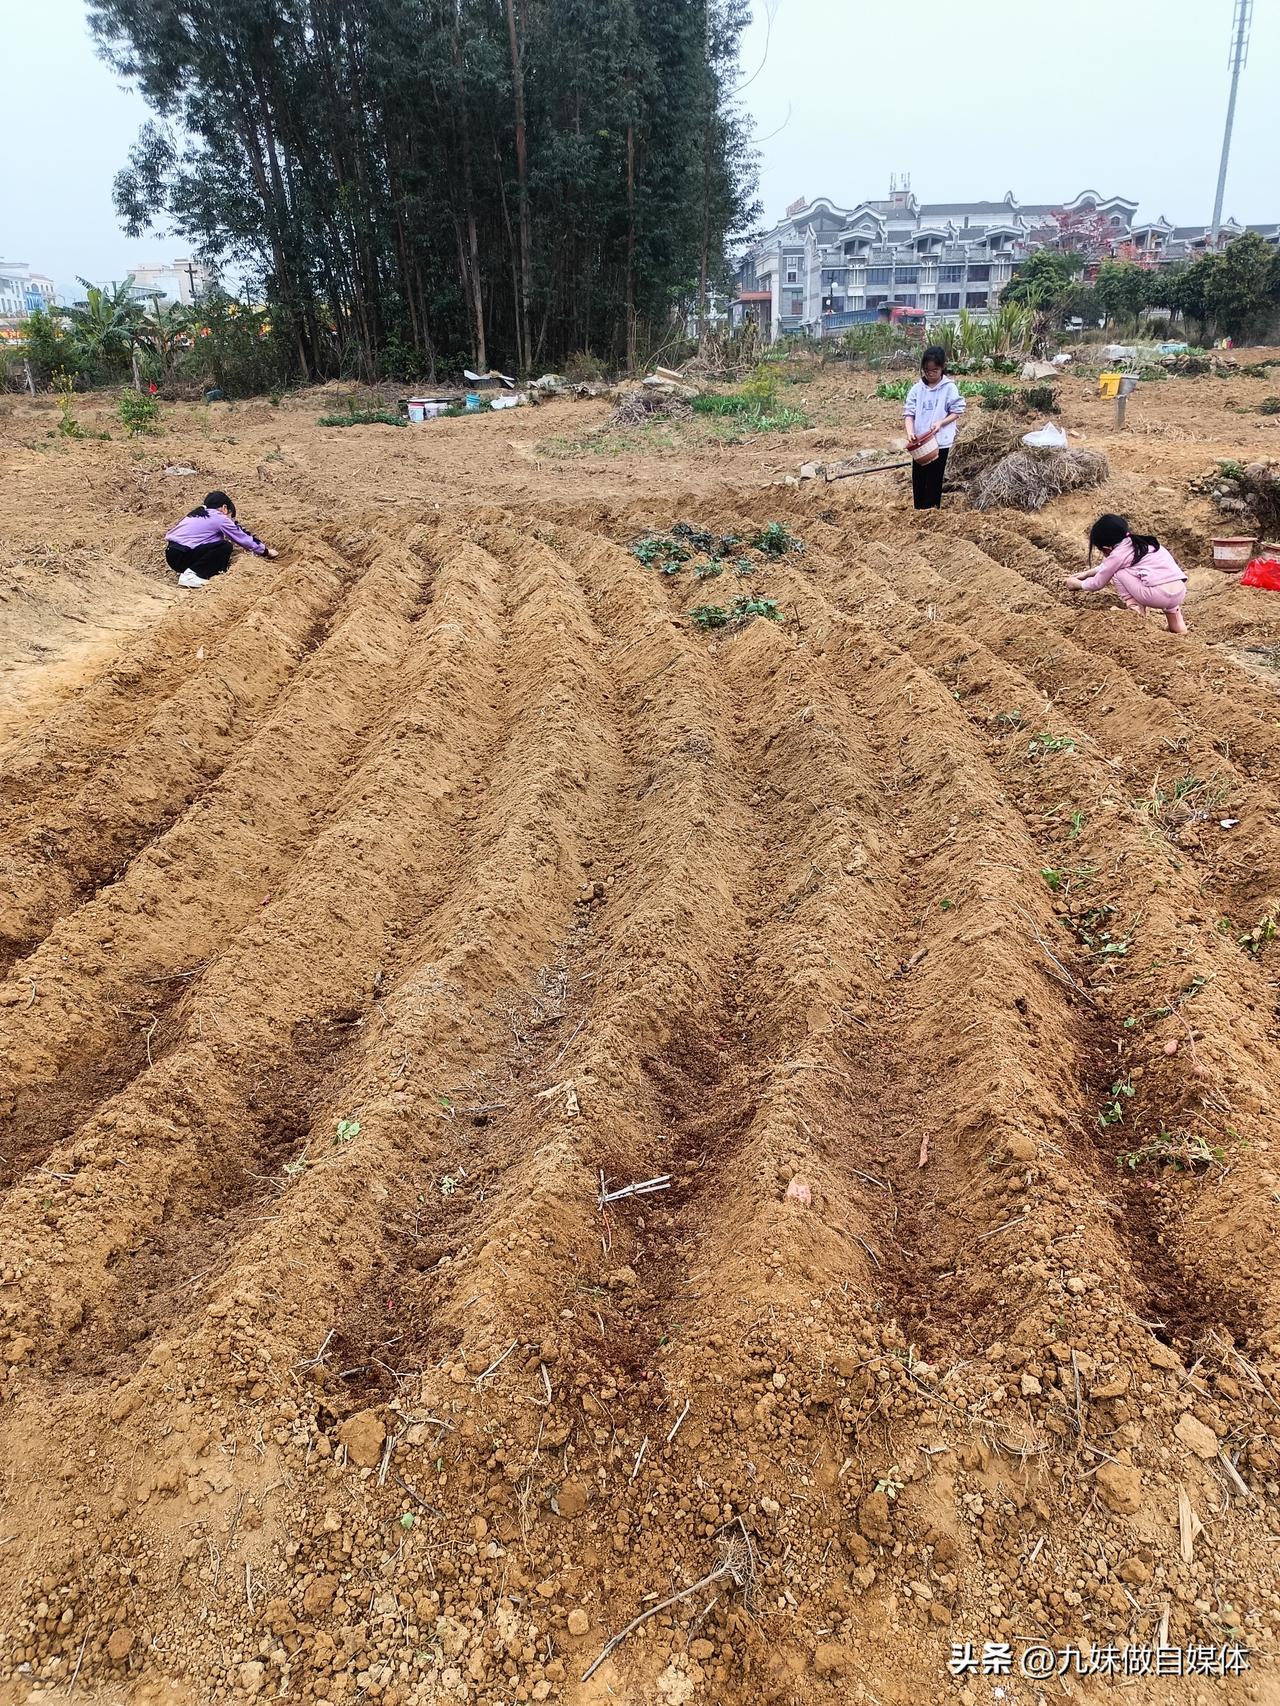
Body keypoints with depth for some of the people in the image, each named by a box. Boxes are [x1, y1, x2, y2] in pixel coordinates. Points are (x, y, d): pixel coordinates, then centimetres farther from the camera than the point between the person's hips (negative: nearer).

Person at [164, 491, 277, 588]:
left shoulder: (199, 513, 22)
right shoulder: (220, 518, -1)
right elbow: (243, 538, 7)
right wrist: (265, 551, 20)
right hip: (182, 556, -9)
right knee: (225, 547, -10)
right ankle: (191, 575, -12)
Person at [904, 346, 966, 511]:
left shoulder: (949, 388, -6)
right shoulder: (916, 389, 1)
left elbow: (957, 412, -3)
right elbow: (909, 413, -3)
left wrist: (940, 423, -20)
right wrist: (910, 432, -21)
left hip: (940, 442, -3)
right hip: (920, 442, 3)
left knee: (934, 480, 2)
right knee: (918, 479, 7)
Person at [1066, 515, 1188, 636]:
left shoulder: (1118, 554, -2)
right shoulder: (1138, 542, 21)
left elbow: (1098, 584, 14)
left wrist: (1077, 584, 31)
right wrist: (1086, 574, 45)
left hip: (1161, 595, -7)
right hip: (1180, 592, 7)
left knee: (1117, 573, 7)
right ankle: (1174, 616, 26)